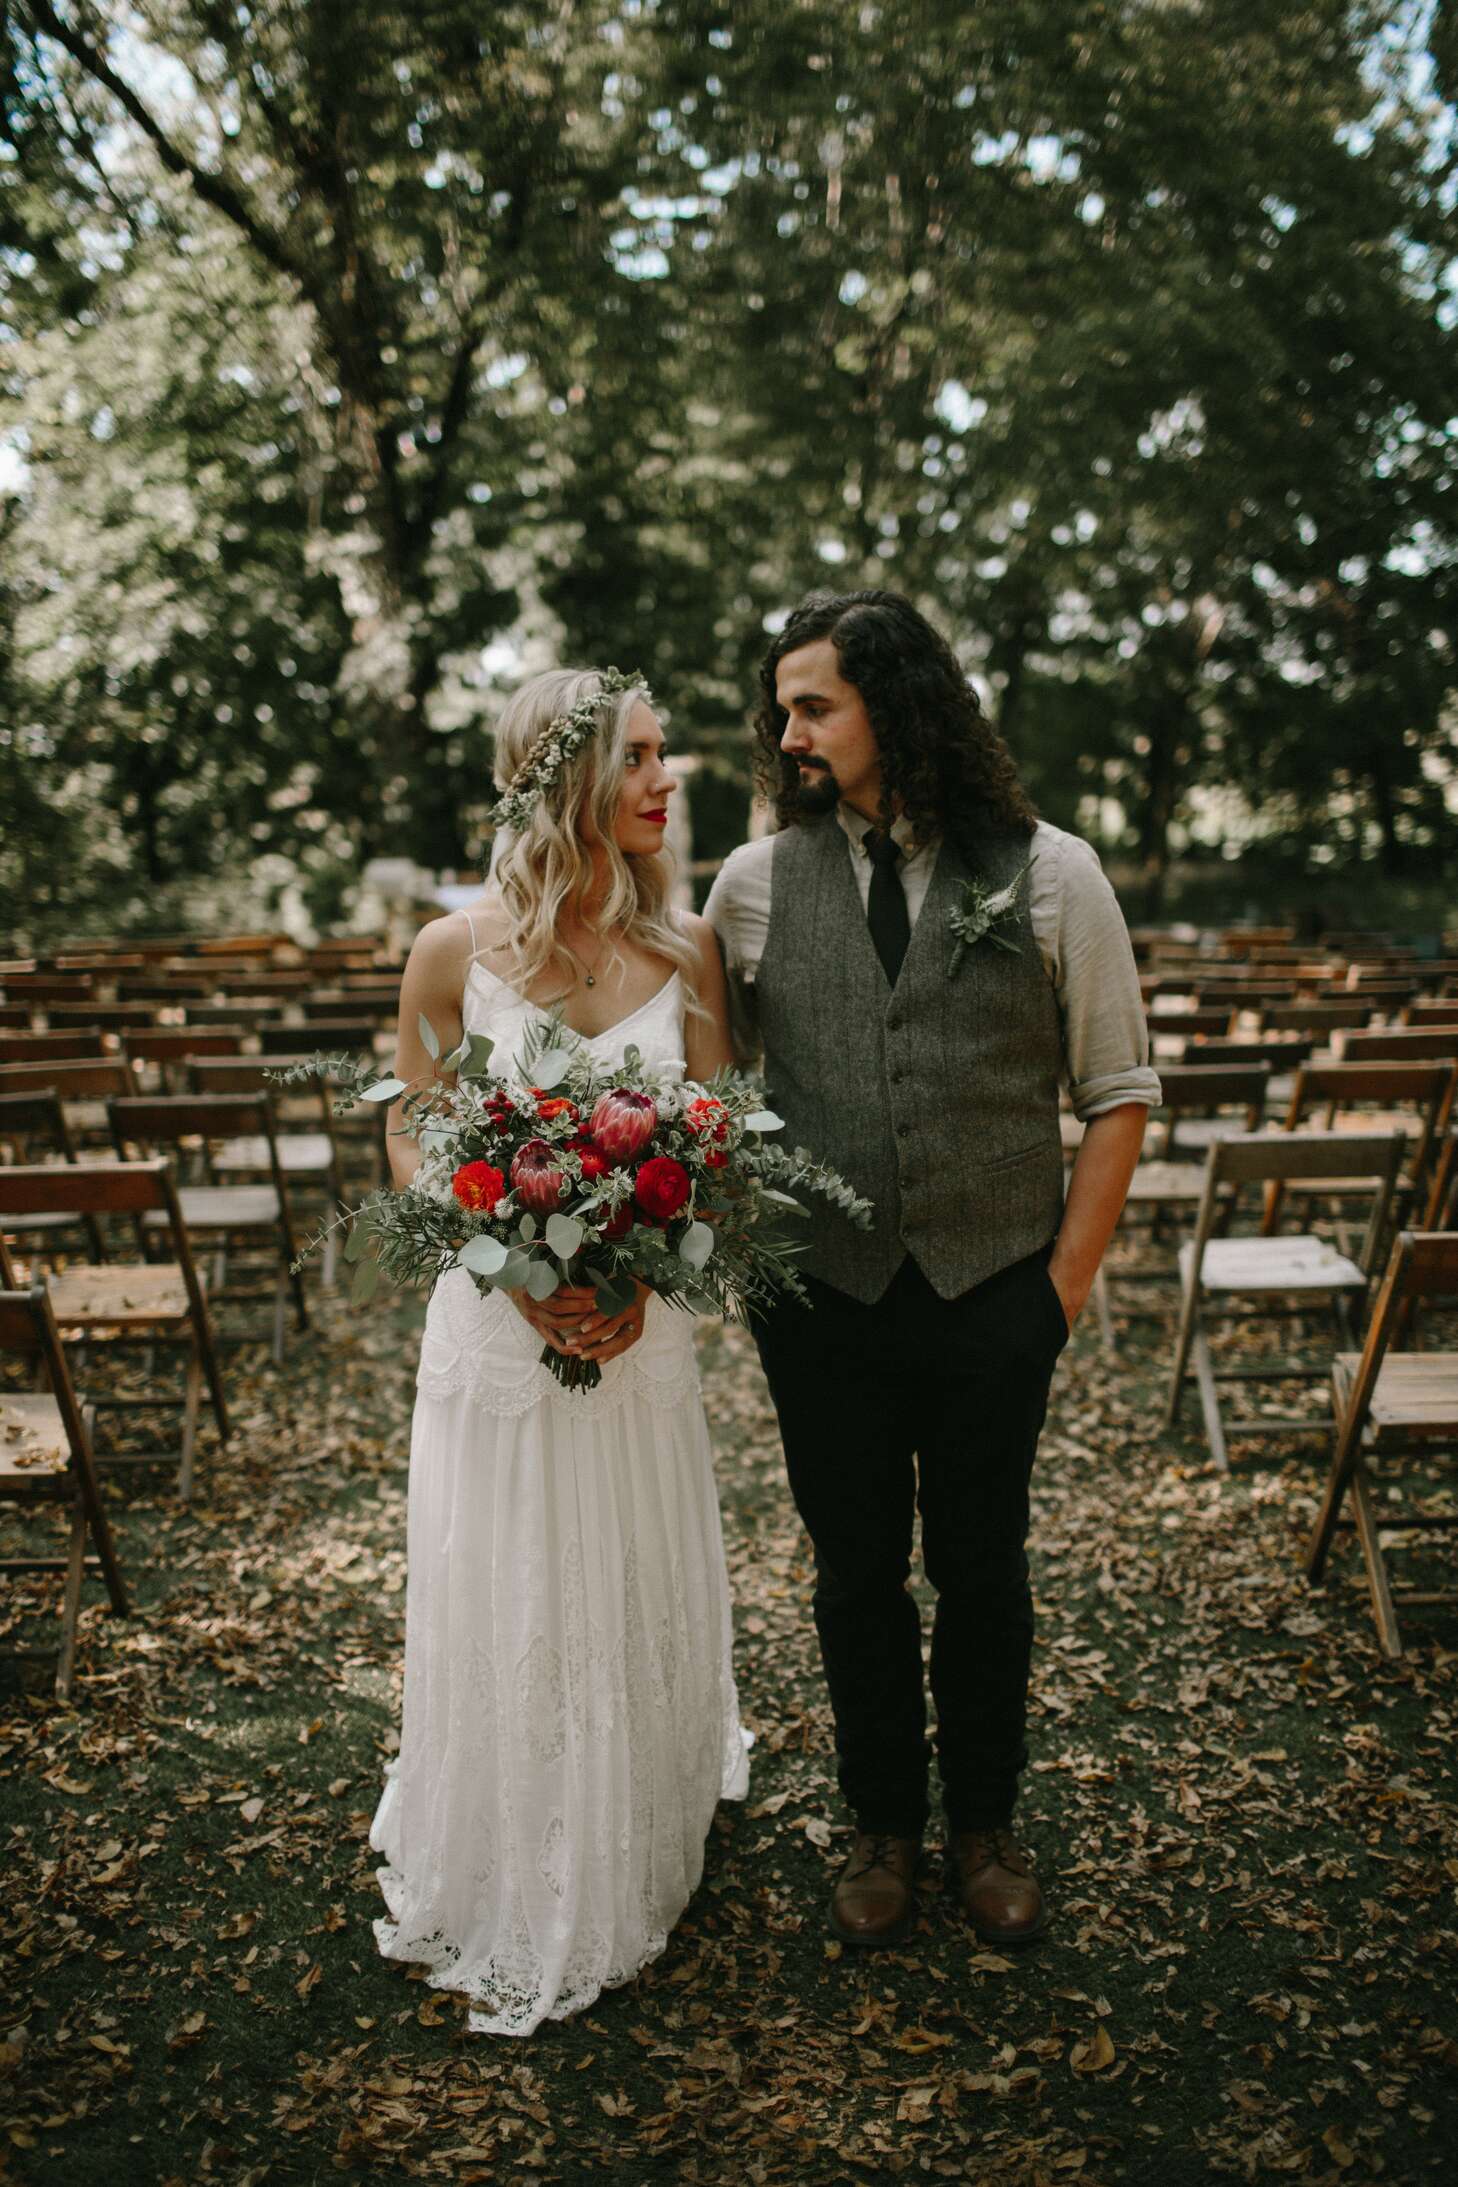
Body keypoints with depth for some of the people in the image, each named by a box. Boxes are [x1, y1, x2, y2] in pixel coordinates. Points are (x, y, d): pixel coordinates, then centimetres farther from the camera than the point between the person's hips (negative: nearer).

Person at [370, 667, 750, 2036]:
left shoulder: (684, 951, -3)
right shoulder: (454, 953, -9)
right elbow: (409, 1147, -3)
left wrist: (642, 1270, -16)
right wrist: (522, 1275, -16)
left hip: (641, 1325, 2)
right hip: (496, 1322, -2)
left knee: (637, 1602, 16)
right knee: (504, 1609, 9)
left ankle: (631, 1879, 42)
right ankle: (506, 1905, 34)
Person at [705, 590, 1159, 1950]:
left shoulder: (1051, 875, -4)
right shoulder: (753, 883, 0)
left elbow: (1118, 1090, 1)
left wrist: (1068, 1277, -2)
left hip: (996, 1294, -1)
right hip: (822, 1300, 1)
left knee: (983, 1571, 14)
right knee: (856, 1577, 14)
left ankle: (985, 1827, 38)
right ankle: (883, 1828, 37)